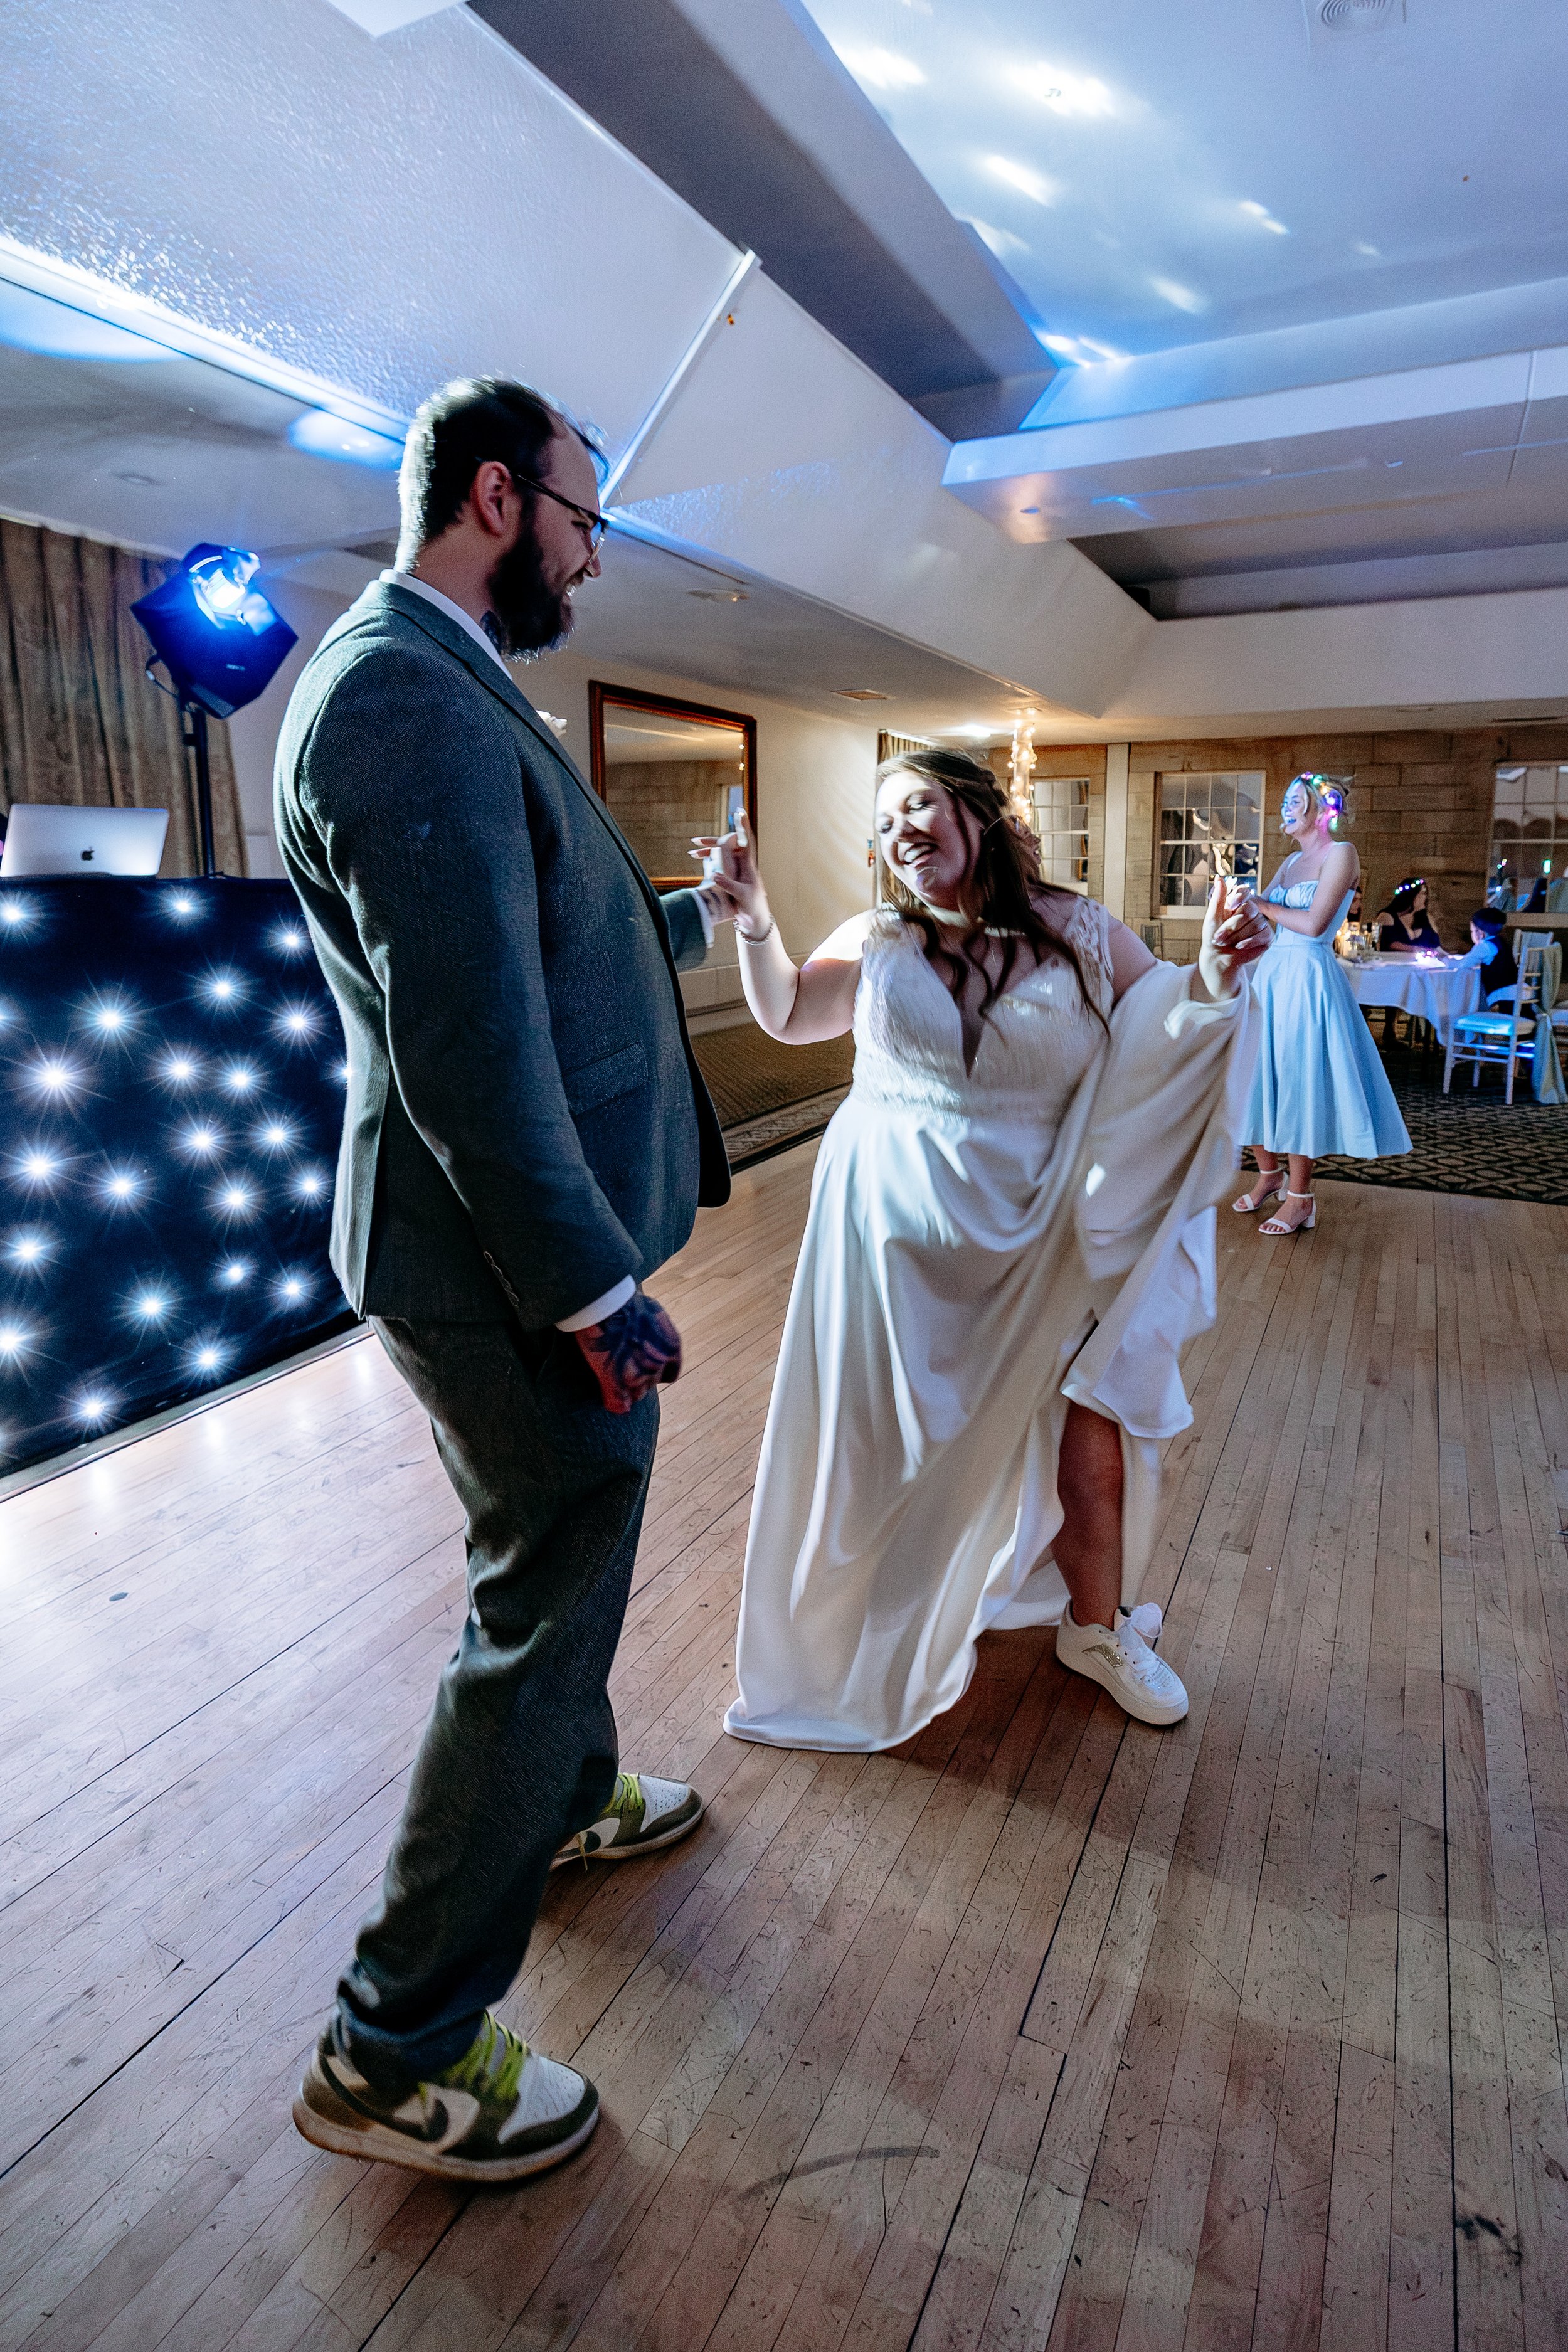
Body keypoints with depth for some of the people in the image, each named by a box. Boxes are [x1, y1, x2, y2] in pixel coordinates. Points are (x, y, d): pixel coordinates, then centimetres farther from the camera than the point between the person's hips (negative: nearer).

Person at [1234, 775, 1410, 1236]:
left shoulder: (1340, 853, -6)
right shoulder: (1292, 861, 17)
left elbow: (1314, 923, -15)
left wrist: (1262, 906, -6)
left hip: (1308, 977, -7)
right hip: (1270, 973, 8)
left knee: (1298, 1080, -5)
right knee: (1257, 1074, 8)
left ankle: (1300, 1196, 2)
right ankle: (1269, 1172, 24)